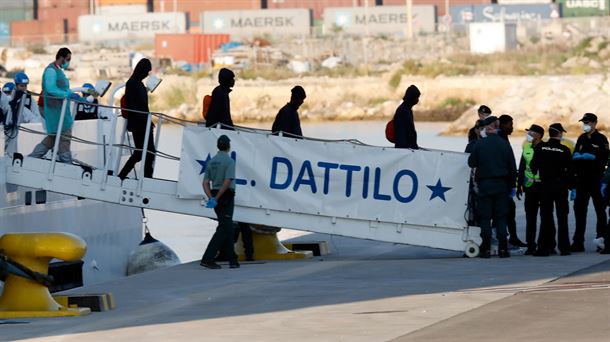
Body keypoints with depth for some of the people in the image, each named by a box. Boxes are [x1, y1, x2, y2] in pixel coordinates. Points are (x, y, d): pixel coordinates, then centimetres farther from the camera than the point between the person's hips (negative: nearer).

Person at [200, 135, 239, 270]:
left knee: (228, 228, 15)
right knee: (224, 228, -8)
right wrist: (216, 199, -18)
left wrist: (211, 198, -6)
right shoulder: (229, 161, -12)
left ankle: (233, 260, 17)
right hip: (226, 197, -7)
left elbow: (206, 183, 3)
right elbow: (227, 182, -22)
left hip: (216, 196, 7)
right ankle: (207, 259, -17)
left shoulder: (211, 162, 10)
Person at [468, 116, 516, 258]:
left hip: (485, 185, -2)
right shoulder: (504, 144, -1)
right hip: (502, 185, 2)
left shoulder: (479, 144, -7)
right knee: (501, 218, 5)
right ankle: (503, 249, 2)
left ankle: (485, 249, -3)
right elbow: (512, 168, 3)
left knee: (485, 217, 2)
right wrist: (511, 185, 13)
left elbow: (471, 162, -1)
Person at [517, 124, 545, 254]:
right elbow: (521, 168, 14)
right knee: (530, 218, 5)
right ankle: (530, 245, 9)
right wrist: (519, 185, 9)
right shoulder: (526, 148, 10)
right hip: (530, 187, 5)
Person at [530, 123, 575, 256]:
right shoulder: (564, 150, -8)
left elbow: (533, 165, -3)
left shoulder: (540, 147, -5)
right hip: (561, 186, -1)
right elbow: (570, 170, -7)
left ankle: (544, 247, -2)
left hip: (545, 185, 1)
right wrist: (572, 185, 3)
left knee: (546, 216, 4)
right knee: (562, 217, 7)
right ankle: (564, 248, 7)